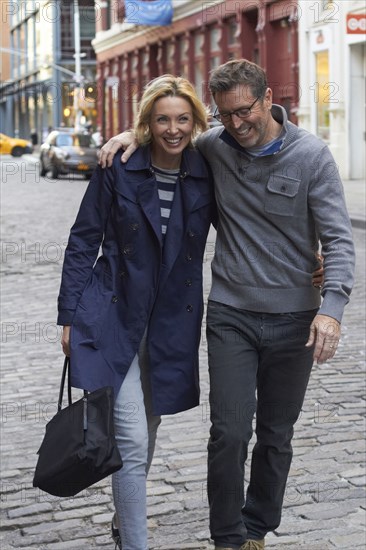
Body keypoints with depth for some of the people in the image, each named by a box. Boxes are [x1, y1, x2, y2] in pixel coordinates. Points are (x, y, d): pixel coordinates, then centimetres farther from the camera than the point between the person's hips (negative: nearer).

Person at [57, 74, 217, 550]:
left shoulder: (206, 175, -1)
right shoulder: (118, 169, -8)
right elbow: (82, 242, -2)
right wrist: (70, 315, -5)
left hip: (173, 325, 4)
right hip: (114, 319, -3)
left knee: (146, 436, 18)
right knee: (132, 443, -10)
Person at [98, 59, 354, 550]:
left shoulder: (311, 155, -9)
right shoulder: (213, 146, -2)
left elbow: (338, 239, -10)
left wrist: (331, 307, -24)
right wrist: (132, 134, -3)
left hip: (294, 319, -1)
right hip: (231, 315, 1)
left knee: (277, 436, 12)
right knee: (230, 432, -5)